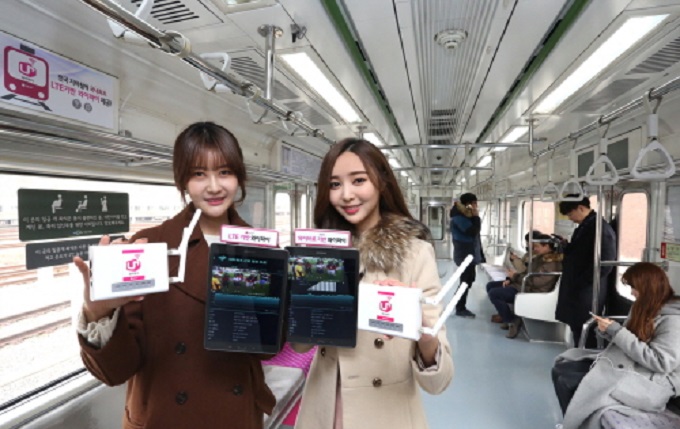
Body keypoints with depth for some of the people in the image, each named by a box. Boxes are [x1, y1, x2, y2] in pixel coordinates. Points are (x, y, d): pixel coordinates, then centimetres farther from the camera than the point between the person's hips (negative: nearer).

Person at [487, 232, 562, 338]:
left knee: (494, 293, -23)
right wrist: (510, 279, 3)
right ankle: (505, 315, 9)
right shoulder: (540, 257, 14)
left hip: (531, 292, -11)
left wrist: (515, 276, -14)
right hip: (523, 285, 11)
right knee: (490, 286, 6)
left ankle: (512, 321, -7)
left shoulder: (552, 263, -18)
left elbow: (535, 281, -26)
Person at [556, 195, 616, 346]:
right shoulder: (583, 227, 15)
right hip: (577, 291, 9)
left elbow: (604, 265, -21)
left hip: (587, 293, -9)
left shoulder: (601, 229, -16)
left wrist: (580, 283, -17)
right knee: (577, 330, 16)